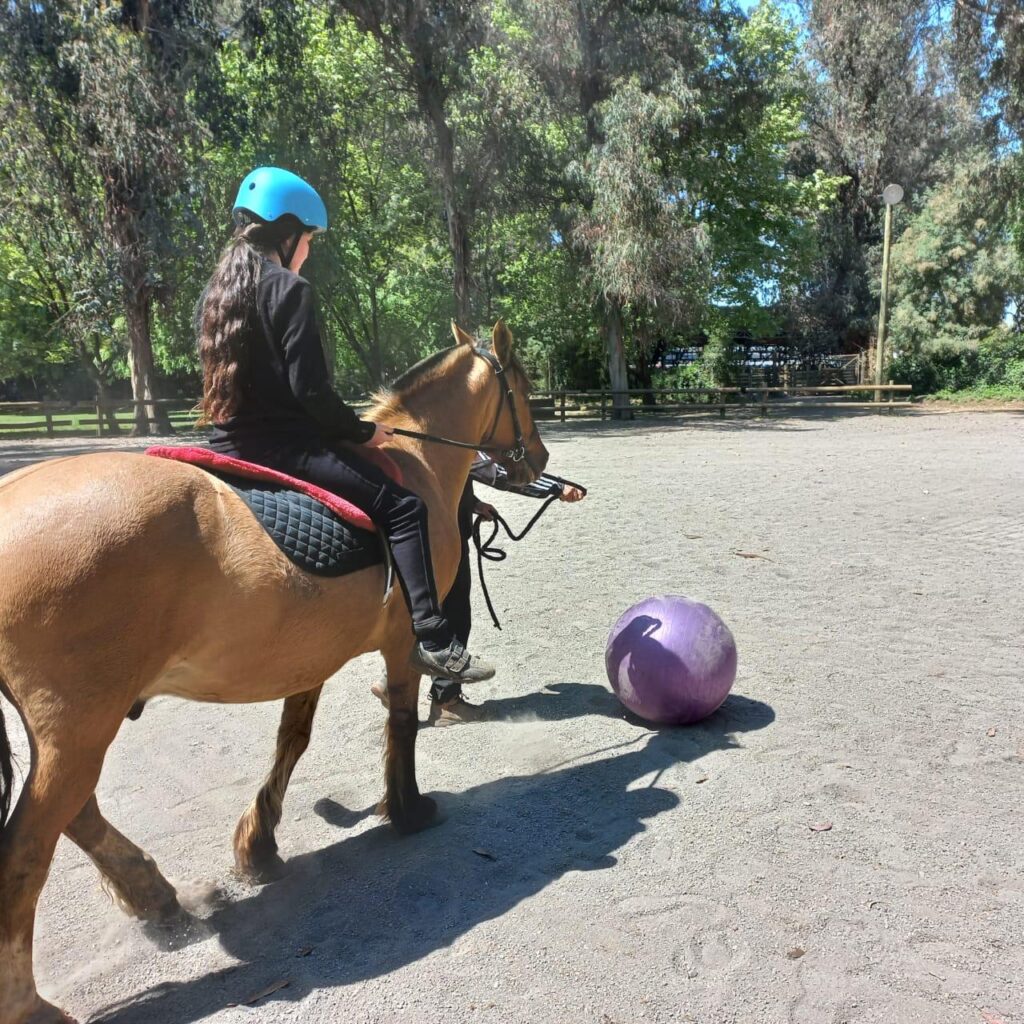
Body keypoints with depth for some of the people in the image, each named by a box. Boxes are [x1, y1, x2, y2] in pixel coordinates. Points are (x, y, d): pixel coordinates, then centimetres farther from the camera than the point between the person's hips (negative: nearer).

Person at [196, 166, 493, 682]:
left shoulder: (213, 291, 15)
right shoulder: (289, 289, -10)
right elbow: (310, 388, -18)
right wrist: (362, 431, -3)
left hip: (229, 446, 9)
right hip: (283, 446, -9)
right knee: (403, 508, -8)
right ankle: (433, 639, -15)